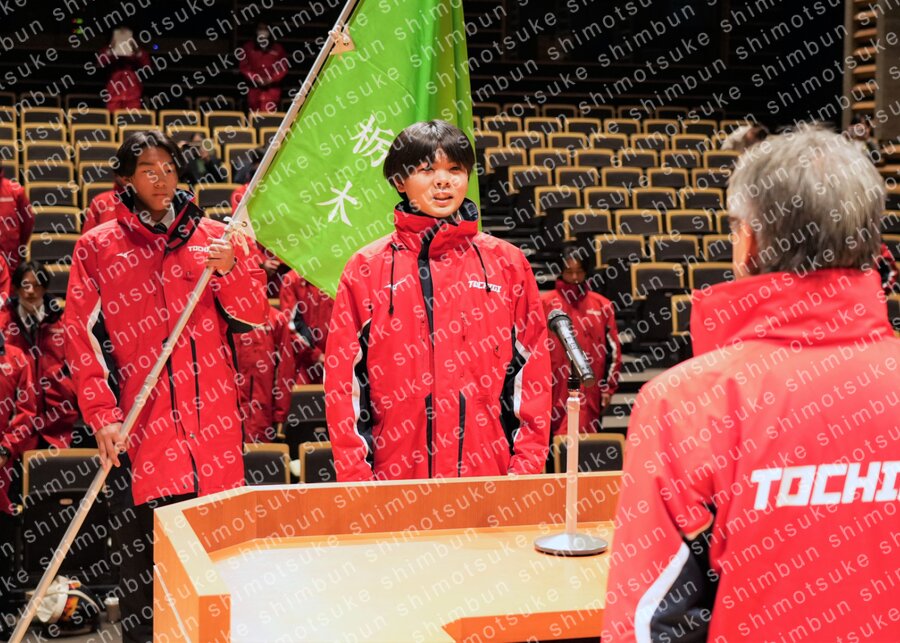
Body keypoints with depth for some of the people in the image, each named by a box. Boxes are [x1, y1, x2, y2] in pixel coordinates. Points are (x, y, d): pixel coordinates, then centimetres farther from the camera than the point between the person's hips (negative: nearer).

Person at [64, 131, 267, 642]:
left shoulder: (214, 237, 10)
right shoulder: (97, 247, 5)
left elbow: (253, 317, 5)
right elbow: (81, 336, 1)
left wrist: (229, 270, -13)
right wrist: (102, 414, -9)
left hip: (212, 417, 1)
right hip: (139, 425, -1)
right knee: (141, 551, 3)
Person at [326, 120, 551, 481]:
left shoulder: (506, 263, 7)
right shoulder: (366, 269, 3)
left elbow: (532, 372, 6)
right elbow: (344, 378, 2)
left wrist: (525, 470, -1)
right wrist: (357, 479, -4)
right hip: (395, 479, -1)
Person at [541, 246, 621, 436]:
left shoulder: (601, 304, 9)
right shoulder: (546, 303, 2)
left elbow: (613, 349, 11)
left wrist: (609, 386, 8)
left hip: (591, 391, 2)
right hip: (556, 389, -2)